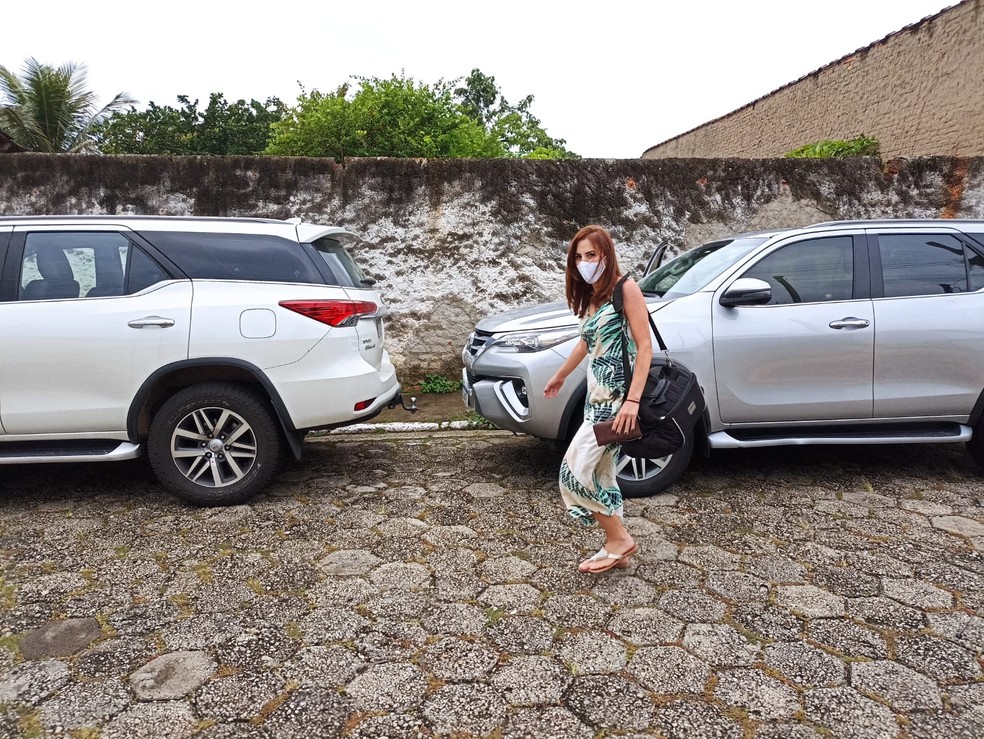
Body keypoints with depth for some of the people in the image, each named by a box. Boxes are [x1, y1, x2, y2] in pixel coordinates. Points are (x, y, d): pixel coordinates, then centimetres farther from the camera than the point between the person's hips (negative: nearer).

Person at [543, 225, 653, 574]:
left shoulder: (625, 288, -8)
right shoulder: (590, 296, 15)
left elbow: (644, 346, -14)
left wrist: (632, 401, -24)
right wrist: (560, 375, 43)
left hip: (617, 396, -8)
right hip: (596, 395, 8)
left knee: (576, 471, -9)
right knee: (599, 474, 10)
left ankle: (619, 538, 6)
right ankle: (616, 547, 21)